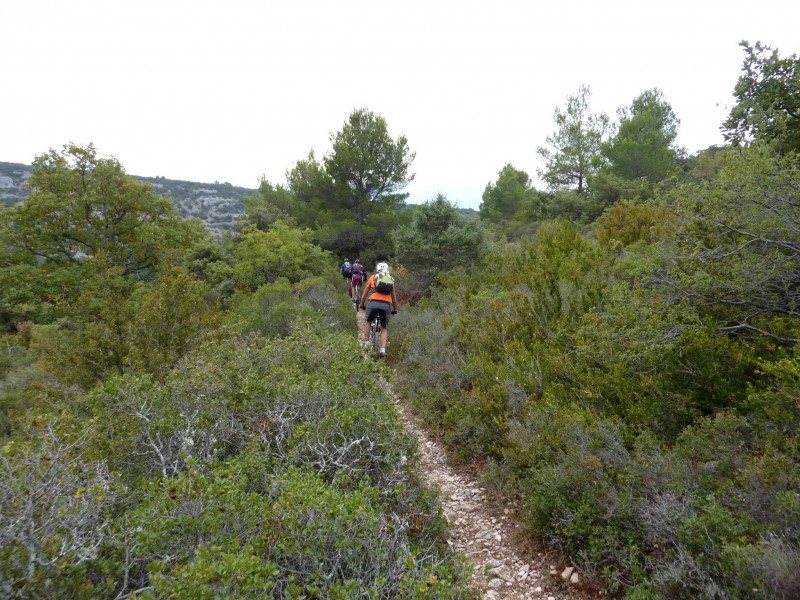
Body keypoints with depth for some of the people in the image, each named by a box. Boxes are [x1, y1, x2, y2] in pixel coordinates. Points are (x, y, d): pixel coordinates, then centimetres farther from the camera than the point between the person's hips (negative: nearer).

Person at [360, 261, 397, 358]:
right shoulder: (391, 279, 24)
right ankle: (383, 351, -1)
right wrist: (394, 310, 44)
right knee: (384, 329, 14)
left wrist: (362, 305, 40)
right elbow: (394, 299, 30)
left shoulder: (373, 278, 19)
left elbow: (364, 295, 24)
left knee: (367, 322, 24)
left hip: (374, 303, -1)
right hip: (386, 305, 2)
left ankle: (366, 344, 19)